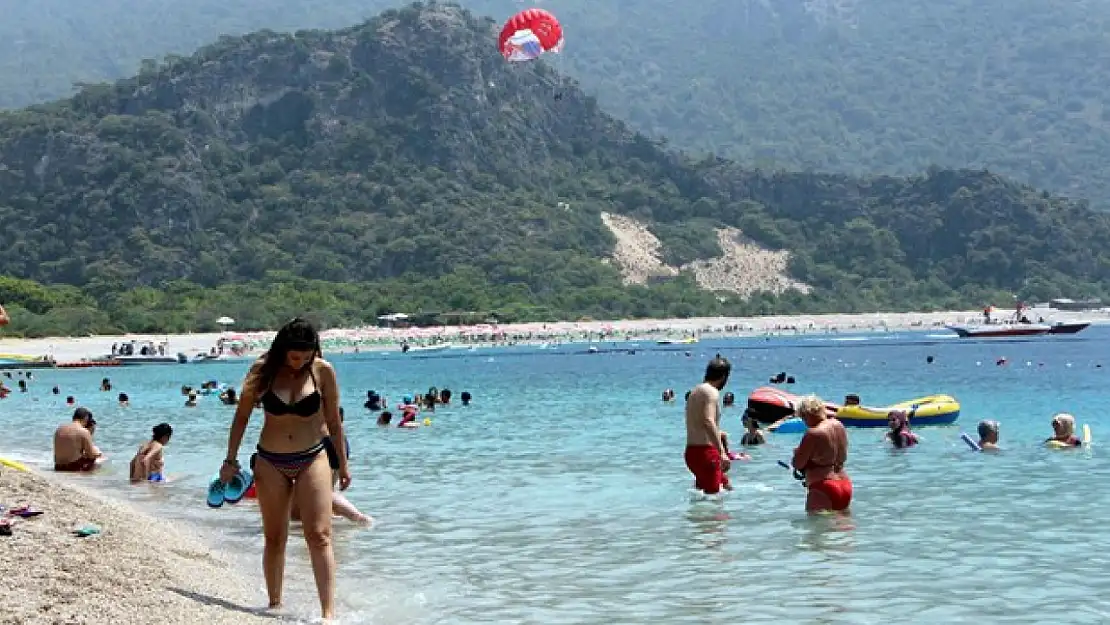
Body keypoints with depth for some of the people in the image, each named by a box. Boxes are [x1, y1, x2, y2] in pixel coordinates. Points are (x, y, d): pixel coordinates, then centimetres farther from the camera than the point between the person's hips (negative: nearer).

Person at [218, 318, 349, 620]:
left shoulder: (323, 371, -6)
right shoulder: (263, 370, -6)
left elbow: (333, 420, 4)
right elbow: (242, 416, 5)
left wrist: (343, 464, 8)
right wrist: (231, 460, 5)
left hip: (312, 459, -1)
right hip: (270, 463, 1)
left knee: (319, 536, -12)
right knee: (274, 539, 9)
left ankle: (329, 613, -16)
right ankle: (275, 605, 23)